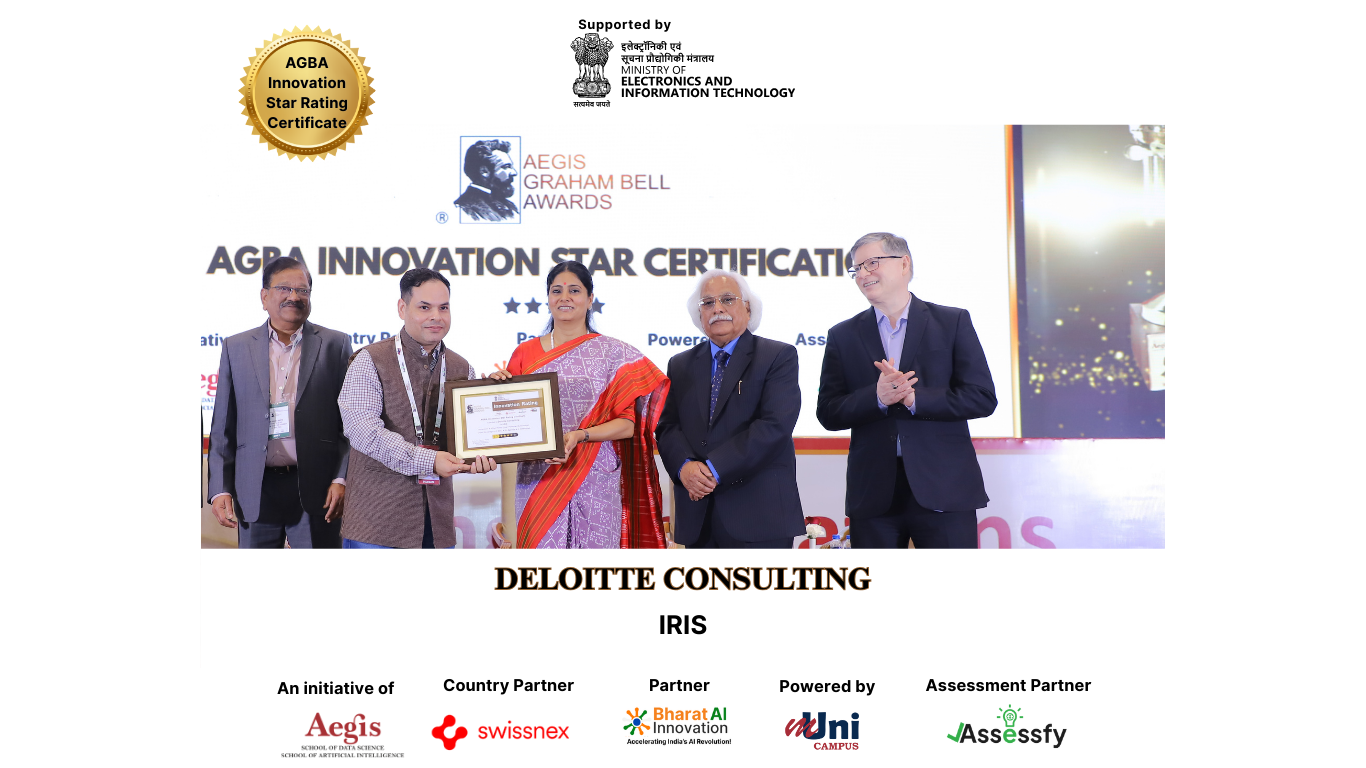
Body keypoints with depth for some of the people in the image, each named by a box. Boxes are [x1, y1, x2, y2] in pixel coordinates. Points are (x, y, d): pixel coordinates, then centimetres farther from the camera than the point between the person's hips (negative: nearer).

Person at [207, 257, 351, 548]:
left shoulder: (335, 344, 5)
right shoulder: (236, 347, 10)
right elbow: (223, 427, 10)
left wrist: (342, 479, -7)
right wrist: (219, 489, 2)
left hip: (316, 490, -2)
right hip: (256, 491, 2)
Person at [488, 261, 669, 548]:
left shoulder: (614, 353, 3)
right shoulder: (526, 353, 10)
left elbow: (627, 424, -2)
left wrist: (580, 435, -16)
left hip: (595, 481, -2)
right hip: (537, 480, 2)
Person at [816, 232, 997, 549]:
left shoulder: (953, 322, 5)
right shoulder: (843, 336, 10)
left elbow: (983, 397, -2)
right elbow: (828, 413, 3)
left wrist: (914, 398, -14)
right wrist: (877, 397, -16)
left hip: (945, 490, -2)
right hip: (873, 496, 2)